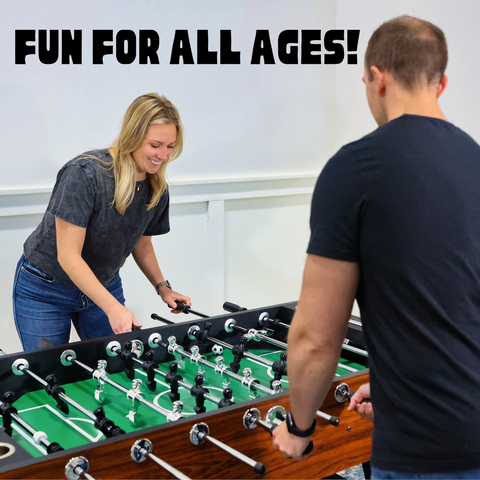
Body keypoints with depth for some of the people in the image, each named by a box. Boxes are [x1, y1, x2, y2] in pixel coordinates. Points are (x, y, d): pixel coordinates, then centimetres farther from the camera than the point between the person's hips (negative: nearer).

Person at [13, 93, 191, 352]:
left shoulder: (157, 189, -7)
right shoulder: (85, 174, -28)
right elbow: (68, 256, -29)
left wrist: (162, 287, -1)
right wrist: (113, 308, -35)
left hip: (104, 286, 5)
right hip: (45, 290, -5)